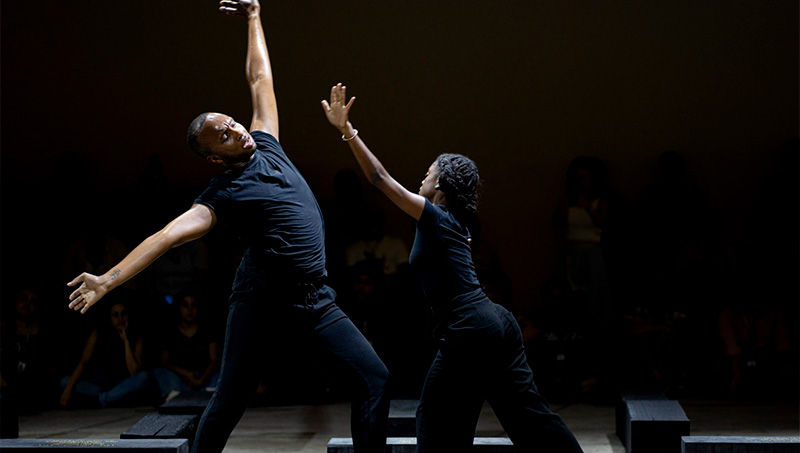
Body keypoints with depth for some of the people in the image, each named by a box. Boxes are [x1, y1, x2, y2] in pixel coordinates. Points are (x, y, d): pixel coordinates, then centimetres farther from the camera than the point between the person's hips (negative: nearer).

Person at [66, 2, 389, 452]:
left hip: (315, 297, 5)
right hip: (262, 300, -5)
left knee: (374, 377, -4)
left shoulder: (264, 144, 12)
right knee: (229, 402, 0)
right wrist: (108, 279, -25)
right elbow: (169, 234, -15)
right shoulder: (221, 197, -4)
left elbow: (260, 77, 21)